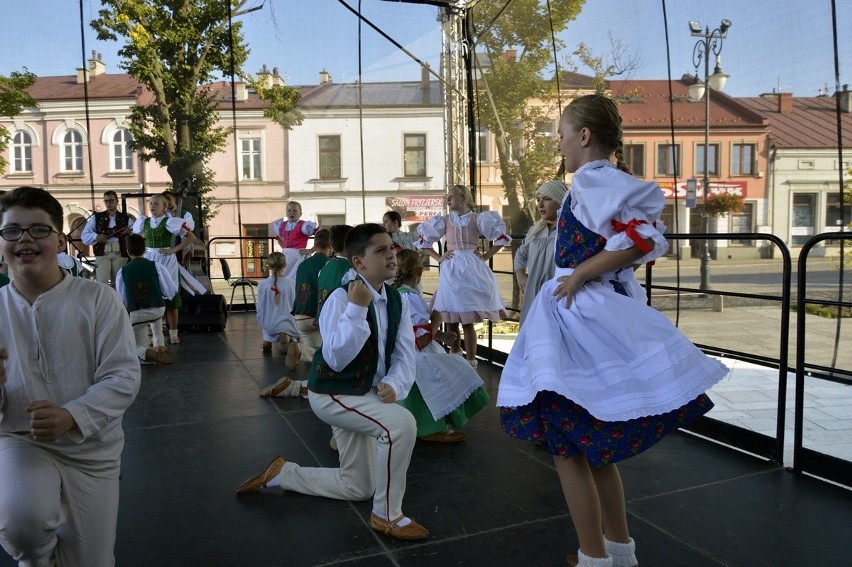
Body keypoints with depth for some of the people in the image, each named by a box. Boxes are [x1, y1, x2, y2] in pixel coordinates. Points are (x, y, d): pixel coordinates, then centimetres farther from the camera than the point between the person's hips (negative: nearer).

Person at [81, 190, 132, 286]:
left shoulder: (125, 218, 14)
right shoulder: (96, 217, 13)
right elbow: (84, 236, 9)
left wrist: (130, 233, -16)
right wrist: (96, 236, -9)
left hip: (120, 254, 1)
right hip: (102, 254, -1)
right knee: (102, 282, -12)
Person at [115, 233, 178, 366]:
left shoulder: (122, 272, -2)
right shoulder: (156, 266, -6)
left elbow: (122, 298, 7)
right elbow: (171, 291, -3)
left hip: (135, 316, -1)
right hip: (158, 312, 1)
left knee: (136, 349, 18)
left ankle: (148, 354, -19)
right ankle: (160, 346, 28)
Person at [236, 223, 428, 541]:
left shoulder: (396, 301, -2)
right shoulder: (340, 298, -23)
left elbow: (405, 353, -4)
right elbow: (335, 358, -32)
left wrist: (394, 385, -23)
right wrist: (356, 309, -37)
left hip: (365, 394, 8)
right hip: (332, 395, -8)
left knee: (356, 487, 16)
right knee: (401, 424, -31)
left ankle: (282, 473, 32)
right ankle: (386, 515, -11)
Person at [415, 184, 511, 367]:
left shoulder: (477, 218, 2)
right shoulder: (444, 221, 9)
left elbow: (502, 237, 3)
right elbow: (423, 241, 16)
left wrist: (486, 256, -1)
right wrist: (438, 258, 6)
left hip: (472, 269, -2)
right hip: (450, 270, 3)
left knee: (468, 321, -3)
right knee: (452, 320, 5)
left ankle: (471, 362, 5)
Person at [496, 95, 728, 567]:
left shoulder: (592, 179, -13)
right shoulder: (610, 182, 14)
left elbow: (641, 239, -23)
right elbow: (639, 238, 13)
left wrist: (578, 275, -17)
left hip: (580, 315, -10)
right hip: (605, 310, 10)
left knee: (566, 444, 2)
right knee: (592, 444, 19)